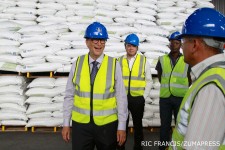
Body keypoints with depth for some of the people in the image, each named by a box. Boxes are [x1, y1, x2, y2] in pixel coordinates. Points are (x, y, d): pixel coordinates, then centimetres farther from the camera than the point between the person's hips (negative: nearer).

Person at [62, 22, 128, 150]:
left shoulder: (114, 65, -8)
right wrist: (66, 124, 3)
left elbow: (121, 98, -6)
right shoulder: (77, 64, -3)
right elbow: (69, 96, 2)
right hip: (80, 124, 1)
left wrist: (122, 127, -4)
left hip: (107, 124, 0)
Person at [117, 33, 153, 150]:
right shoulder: (119, 61, 0)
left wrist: (144, 96, -4)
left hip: (138, 98, -1)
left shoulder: (144, 61, -2)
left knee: (137, 124, 14)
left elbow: (149, 81, 1)